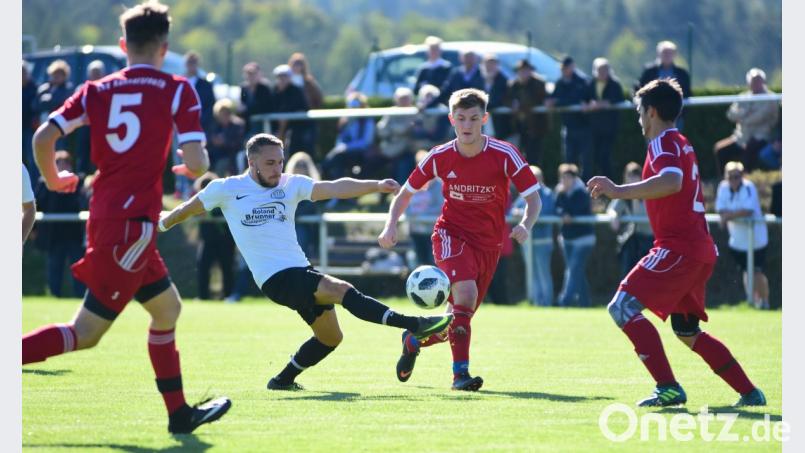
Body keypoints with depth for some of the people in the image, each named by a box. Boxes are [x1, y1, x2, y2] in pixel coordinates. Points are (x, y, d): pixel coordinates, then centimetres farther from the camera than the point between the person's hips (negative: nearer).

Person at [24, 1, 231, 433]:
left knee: (167, 307, 22)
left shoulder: (97, 90, 9)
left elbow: (42, 138, -2)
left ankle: (179, 412, 27)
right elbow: (196, 162, -10)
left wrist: (53, 179, 17)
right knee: (85, 332, -3)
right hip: (132, 223, -7)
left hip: (103, 215, 7)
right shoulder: (176, 90, -3)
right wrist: (193, 171, 14)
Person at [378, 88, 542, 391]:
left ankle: (413, 340, 37)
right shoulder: (440, 157, -9)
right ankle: (460, 373, -23)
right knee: (465, 292, -30)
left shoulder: (504, 155, -13)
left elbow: (533, 198, -10)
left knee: (460, 316, 5)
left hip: (489, 243, 2)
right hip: (452, 233, -2)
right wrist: (391, 226, -11)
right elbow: (406, 193, 5)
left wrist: (525, 225, -31)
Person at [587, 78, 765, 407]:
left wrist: (619, 191, -31)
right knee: (688, 332, 20)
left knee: (623, 307, -12)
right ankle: (749, 392, 18)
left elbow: (672, 182, -30)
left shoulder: (663, 143, -10)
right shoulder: (683, 145, 21)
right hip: (701, 249, 10)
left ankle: (669, 388, -18)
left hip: (678, 247, -10)